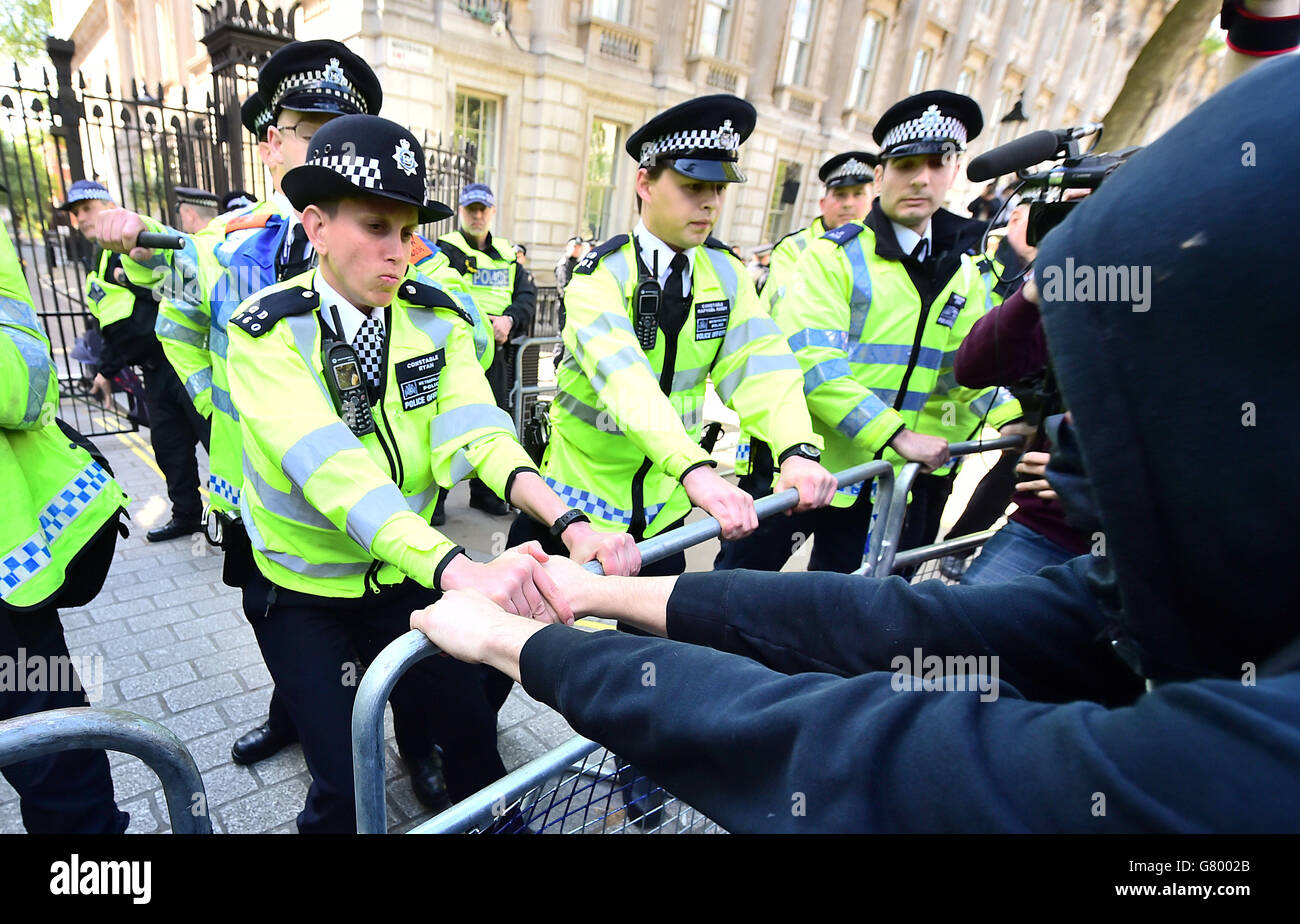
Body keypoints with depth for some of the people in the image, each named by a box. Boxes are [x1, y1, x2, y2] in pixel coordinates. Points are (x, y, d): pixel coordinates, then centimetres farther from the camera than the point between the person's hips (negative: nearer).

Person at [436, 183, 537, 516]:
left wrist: (509, 320, -12)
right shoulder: (447, 250, 1)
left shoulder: (506, 253, 17)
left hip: (496, 350, 5)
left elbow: (528, 292, 7)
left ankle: (485, 491, 26)